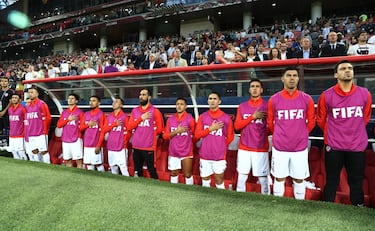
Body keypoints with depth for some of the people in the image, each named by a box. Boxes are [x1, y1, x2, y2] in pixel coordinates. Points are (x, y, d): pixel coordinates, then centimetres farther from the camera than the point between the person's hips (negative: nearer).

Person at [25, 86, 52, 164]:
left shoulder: (41, 104, -5)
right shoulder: (28, 106, 16)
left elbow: (47, 118, -8)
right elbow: (27, 120, 22)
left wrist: (44, 131, -8)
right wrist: (27, 132, 17)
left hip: (41, 134, -7)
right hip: (31, 134, 7)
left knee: (44, 151, -4)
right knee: (34, 151, 9)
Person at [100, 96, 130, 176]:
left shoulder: (124, 116, -4)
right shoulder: (109, 116, 11)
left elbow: (128, 132, -2)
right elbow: (104, 130, 3)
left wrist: (124, 142, 4)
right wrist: (114, 124, -9)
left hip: (120, 148, -5)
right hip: (110, 148, 5)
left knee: (123, 169, -9)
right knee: (113, 170, 14)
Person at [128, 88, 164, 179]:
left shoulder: (155, 111, -4)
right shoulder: (135, 111, 10)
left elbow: (159, 129, 0)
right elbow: (130, 126, 0)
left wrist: (150, 134, 6)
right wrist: (141, 118, -10)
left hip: (149, 147, -5)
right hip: (136, 146, 5)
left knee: (152, 171, -4)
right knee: (137, 171, 14)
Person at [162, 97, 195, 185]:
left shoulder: (190, 118, -5)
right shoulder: (170, 119, 5)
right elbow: (165, 136, 0)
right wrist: (176, 131, -12)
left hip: (186, 152, -3)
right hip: (173, 152, 3)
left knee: (187, 175, 3)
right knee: (173, 174, 11)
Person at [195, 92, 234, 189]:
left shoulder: (226, 117, -3)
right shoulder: (202, 117, 4)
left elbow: (230, 137, 5)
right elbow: (197, 134, 0)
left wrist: (221, 146, 6)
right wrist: (210, 129, -10)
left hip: (219, 156, -2)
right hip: (205, 155, 2)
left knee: (219, 181, 2)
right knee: (205, 180, 11)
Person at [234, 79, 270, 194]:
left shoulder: (267, 105, 0)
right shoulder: (242, 106, 8)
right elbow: (237, 126, -1)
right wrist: (252, 117, -8)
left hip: (261, 149, -2)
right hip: (244, 148, 3)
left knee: (263, 178, 0)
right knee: (241, 177, 8)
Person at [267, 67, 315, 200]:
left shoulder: (307, 99, -2)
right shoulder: (274, 100, -3)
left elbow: (311, 122, 9)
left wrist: (300, 135, 13)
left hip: (300, 147, 1)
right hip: (279, 147, 0)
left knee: (299, 179, 11)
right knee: (279, 178, 9)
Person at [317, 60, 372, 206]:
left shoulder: (365, 94, 1)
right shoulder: (327, 95, -6)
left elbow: (366, 117, 15)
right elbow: (321, 119, 6)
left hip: (357, 146, 2)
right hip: (334, 146, -2)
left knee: (356, 183, 13)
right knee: (331, 182, 8)